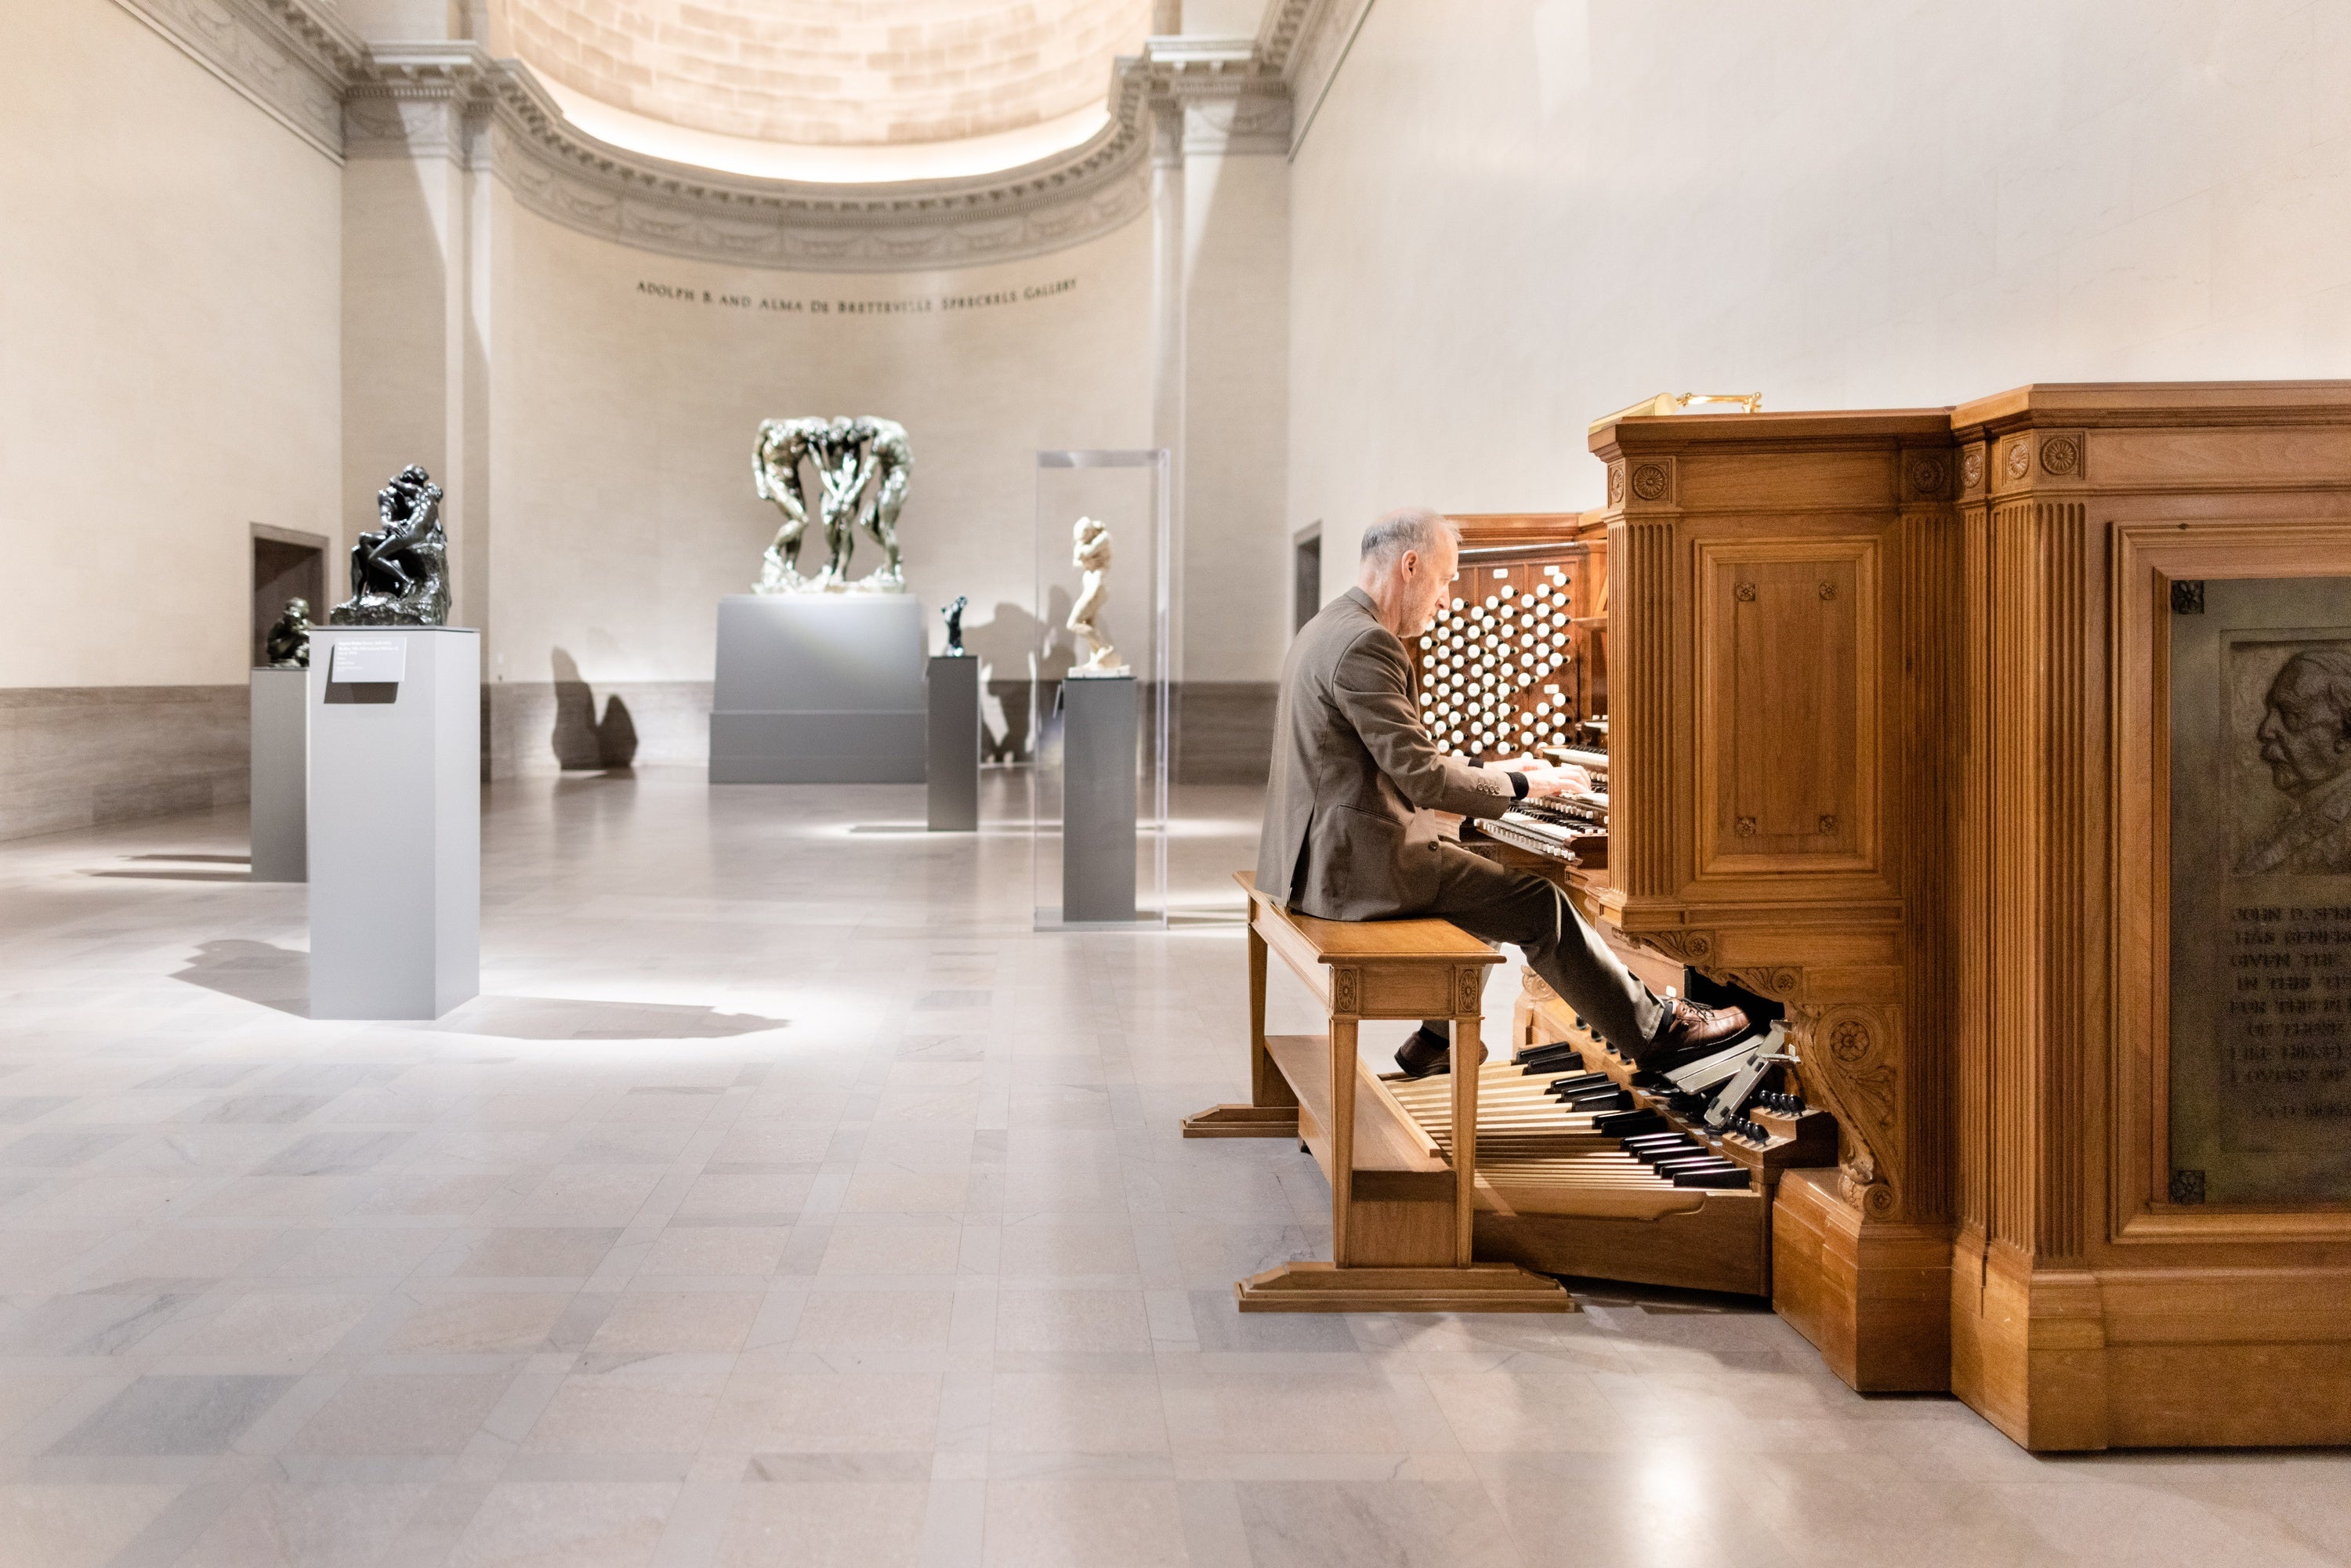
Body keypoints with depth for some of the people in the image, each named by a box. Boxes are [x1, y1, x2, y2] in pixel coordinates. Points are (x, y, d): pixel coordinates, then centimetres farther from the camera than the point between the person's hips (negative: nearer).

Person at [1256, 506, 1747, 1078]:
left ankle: (1437, 1040, 28)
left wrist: (1485, 773, 16)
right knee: (1539, 907, -3)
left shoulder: (1330, 629, 14)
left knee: (1486, 884, 26)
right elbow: (1420, 776, -21)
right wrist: (1523, 786, -7)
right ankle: (1656, 1031, 12)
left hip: (1322, 852, 11)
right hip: (1360, 860, -11)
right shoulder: (1366, 646, -19)